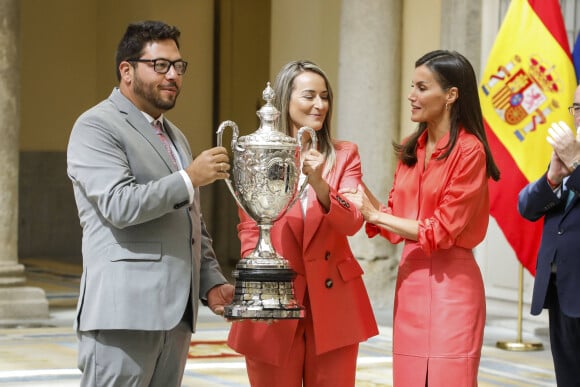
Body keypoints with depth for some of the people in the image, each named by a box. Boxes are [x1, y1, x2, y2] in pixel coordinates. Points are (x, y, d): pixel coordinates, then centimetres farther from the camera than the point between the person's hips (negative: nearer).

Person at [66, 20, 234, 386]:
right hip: (125, 312, -8)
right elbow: (119, 205, -16)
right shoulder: (96, 127, -3)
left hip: (176, 314, 8)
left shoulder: (175, 136, 24)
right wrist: (190, 178, -15)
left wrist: (211, 281, 12)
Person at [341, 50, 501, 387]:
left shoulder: (469, 151, -12)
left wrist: (376, 215, -9)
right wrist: (363, 195, -4)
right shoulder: (411, 150, 11)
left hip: (449, 284, -7)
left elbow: (441, 231, -13)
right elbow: (396, 222, 12)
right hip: (410, 278, 7)